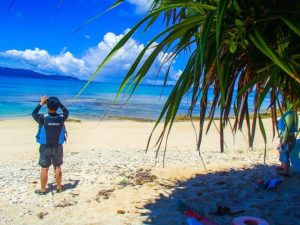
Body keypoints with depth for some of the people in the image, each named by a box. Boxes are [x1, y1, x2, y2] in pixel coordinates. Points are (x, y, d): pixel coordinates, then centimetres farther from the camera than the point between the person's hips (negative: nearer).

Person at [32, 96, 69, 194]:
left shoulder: (43, 118, -17)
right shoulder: (61, 118, -12)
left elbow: (34, 113, 5)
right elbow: (66, 111, 12)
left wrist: (41, 103, 11)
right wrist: (59, 103, 10)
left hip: (45, 147, -2)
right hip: (58, 146, 2)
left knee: (44, 169, 9)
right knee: (58, 167, 14)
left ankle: (43, 189, 19)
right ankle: (59, 187, 25)